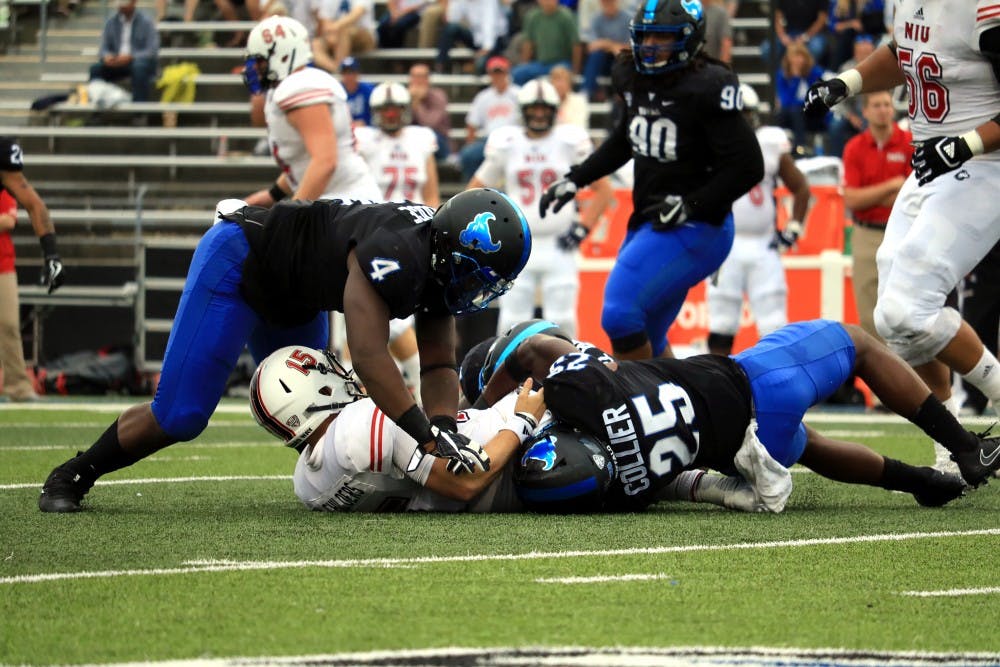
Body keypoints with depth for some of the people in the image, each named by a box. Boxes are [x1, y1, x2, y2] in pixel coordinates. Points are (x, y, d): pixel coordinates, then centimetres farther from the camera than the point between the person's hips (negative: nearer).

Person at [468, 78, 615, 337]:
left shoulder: (571, 142, 1)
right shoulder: (505, 145, 5)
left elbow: (603, 191, 7)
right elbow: (475, 190, 16)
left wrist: (581, 229, -2)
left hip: (559, 247, -1)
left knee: (562, 322, -6)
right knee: (512, 321, -3)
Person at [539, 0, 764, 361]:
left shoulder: (706, 89, -18)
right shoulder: (637, 80, 6)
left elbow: (748, 167, -18)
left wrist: (691, 206, -22)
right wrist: (573, 181, 21)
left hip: (693, 231, -9)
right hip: (647, 223, 9)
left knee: (620, 314, -19)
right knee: (645, 340, 12)